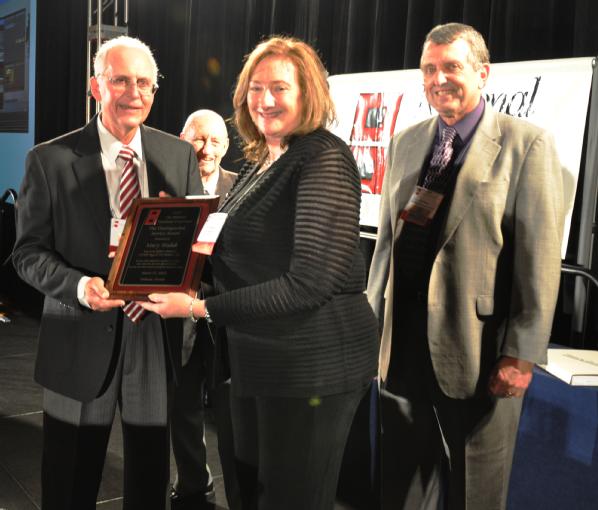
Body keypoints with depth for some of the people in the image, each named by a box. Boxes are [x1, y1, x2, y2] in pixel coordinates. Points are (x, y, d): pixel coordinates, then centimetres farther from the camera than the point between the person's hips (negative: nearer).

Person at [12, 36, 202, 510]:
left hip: (157, 335, 2)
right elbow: (29, 252, -4)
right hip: (82, 341, -2)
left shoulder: (180, 156, 2)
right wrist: (80, 286, -22)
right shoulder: (50, 160, -5)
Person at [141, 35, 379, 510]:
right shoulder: (261, 162, 10)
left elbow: (310, 282, -25)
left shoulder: (325, 158, -18)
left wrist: (201, 308, -22)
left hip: (313, 363, -9)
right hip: (257, 357, 9)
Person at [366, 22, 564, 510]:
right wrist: (373, 320, 12)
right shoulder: (406, 142, 9)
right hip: (404, 347, 5)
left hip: (478, 353, -4)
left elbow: (540, 260, -11)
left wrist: (521, 354, -13)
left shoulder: (528, 144, -8)